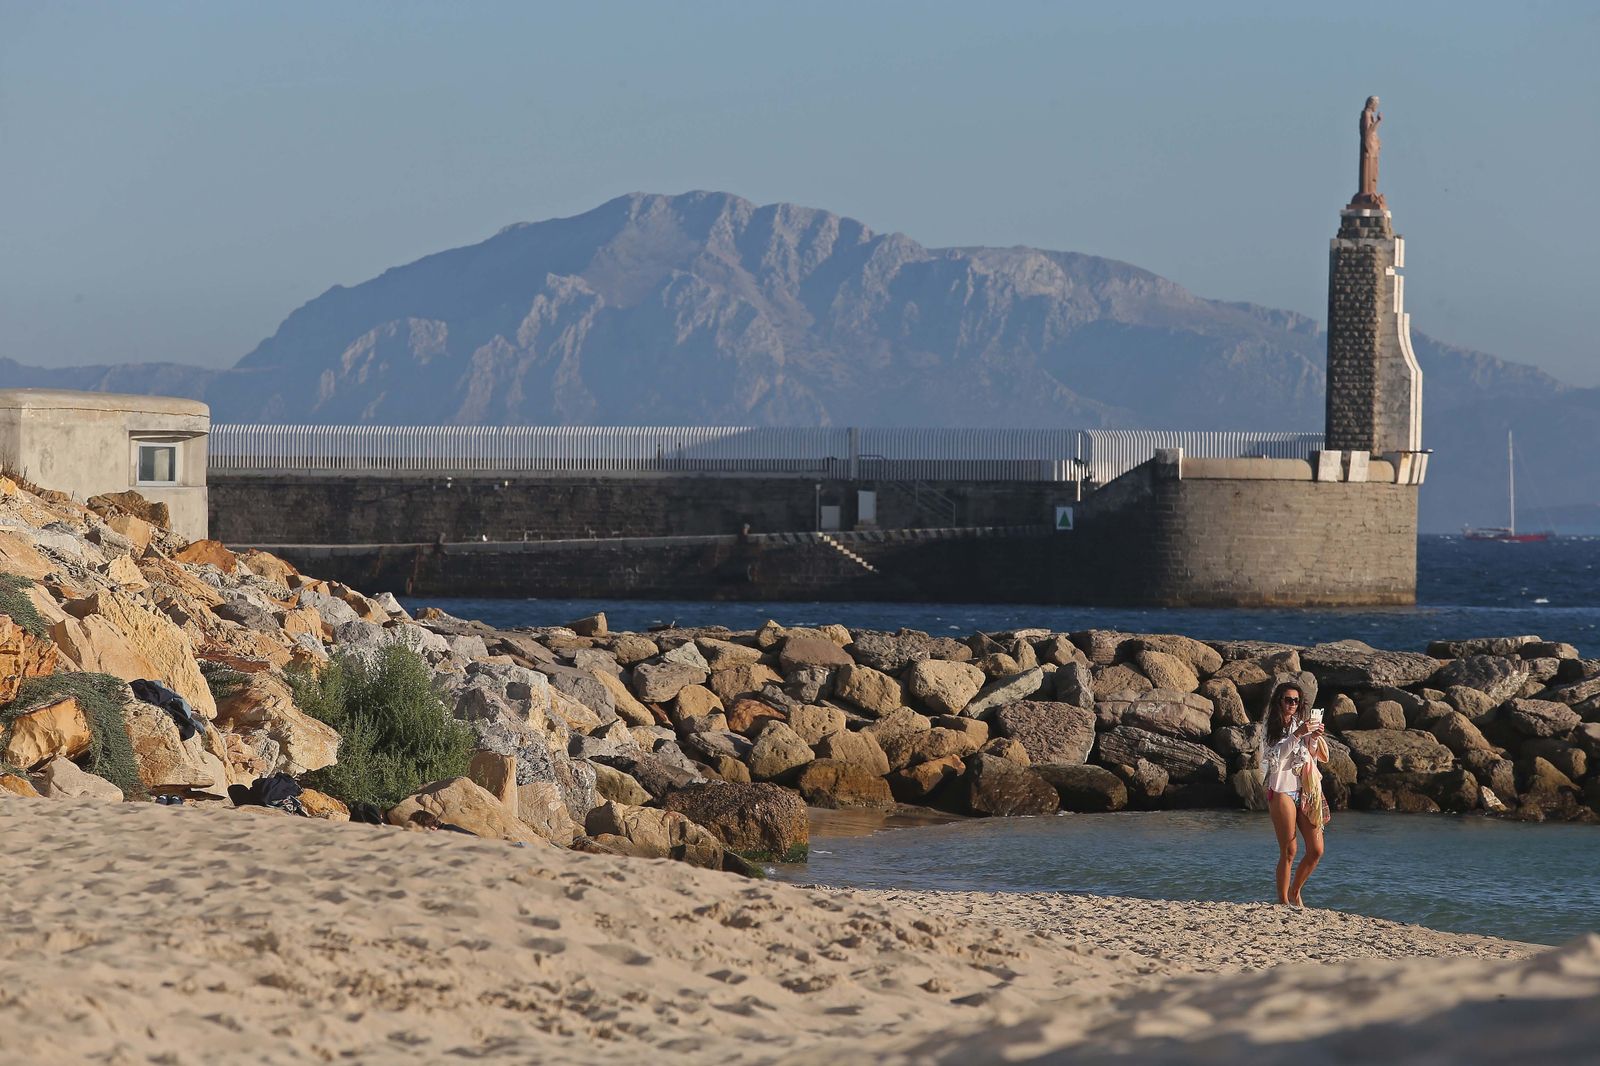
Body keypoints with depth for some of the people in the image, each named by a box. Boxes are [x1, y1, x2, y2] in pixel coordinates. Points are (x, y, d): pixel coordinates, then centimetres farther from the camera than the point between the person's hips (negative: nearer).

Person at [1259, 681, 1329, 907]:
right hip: (1282, 792, -5)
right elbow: (1275, 757, -16)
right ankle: (1283, 902, 4)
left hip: (1306, 792, 5)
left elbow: (1324, 757, 10)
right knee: (1288, 852, -5)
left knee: (1316, 850, 0)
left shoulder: (1302, 723, 12)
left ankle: (1295, 892, 19)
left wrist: (1318, 737, -9)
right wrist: (1297, 735, -24)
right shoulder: (1269, 728, -1)